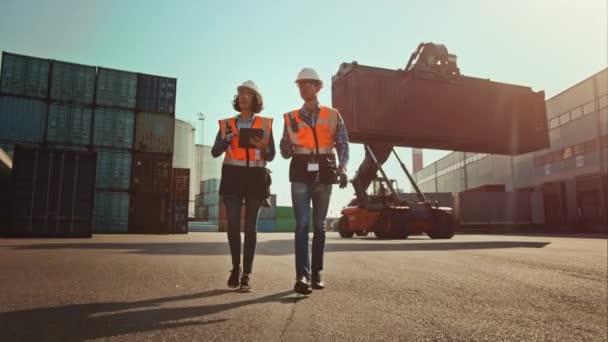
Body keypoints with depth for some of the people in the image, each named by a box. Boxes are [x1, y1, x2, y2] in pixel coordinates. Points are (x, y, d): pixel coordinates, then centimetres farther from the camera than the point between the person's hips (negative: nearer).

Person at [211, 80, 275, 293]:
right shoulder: (227, 124, 9)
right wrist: (226, 140, -15)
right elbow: (215, 152, 3)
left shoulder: (265, 124, 7)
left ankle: (246, 275, 3)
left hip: (255, 177, -1)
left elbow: (271, 156, 5)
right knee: (233, 225, -4)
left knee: (250, 227, -2)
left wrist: (261, 148, -16)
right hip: (232, 177, 1)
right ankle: (236, 268, 16)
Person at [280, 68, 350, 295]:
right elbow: (285, 152, 9)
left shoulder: (333, 116, 9)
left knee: (319, 225, 6)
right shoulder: (291, 118, 11)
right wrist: (287, 146, -15)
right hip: (300, 173, 0)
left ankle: (316, 273, 15)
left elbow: (343, 144, 4)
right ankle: (302, 276, -15)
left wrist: (342, 168, -13)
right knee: (302, 224, -11)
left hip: (324, 172, 1)